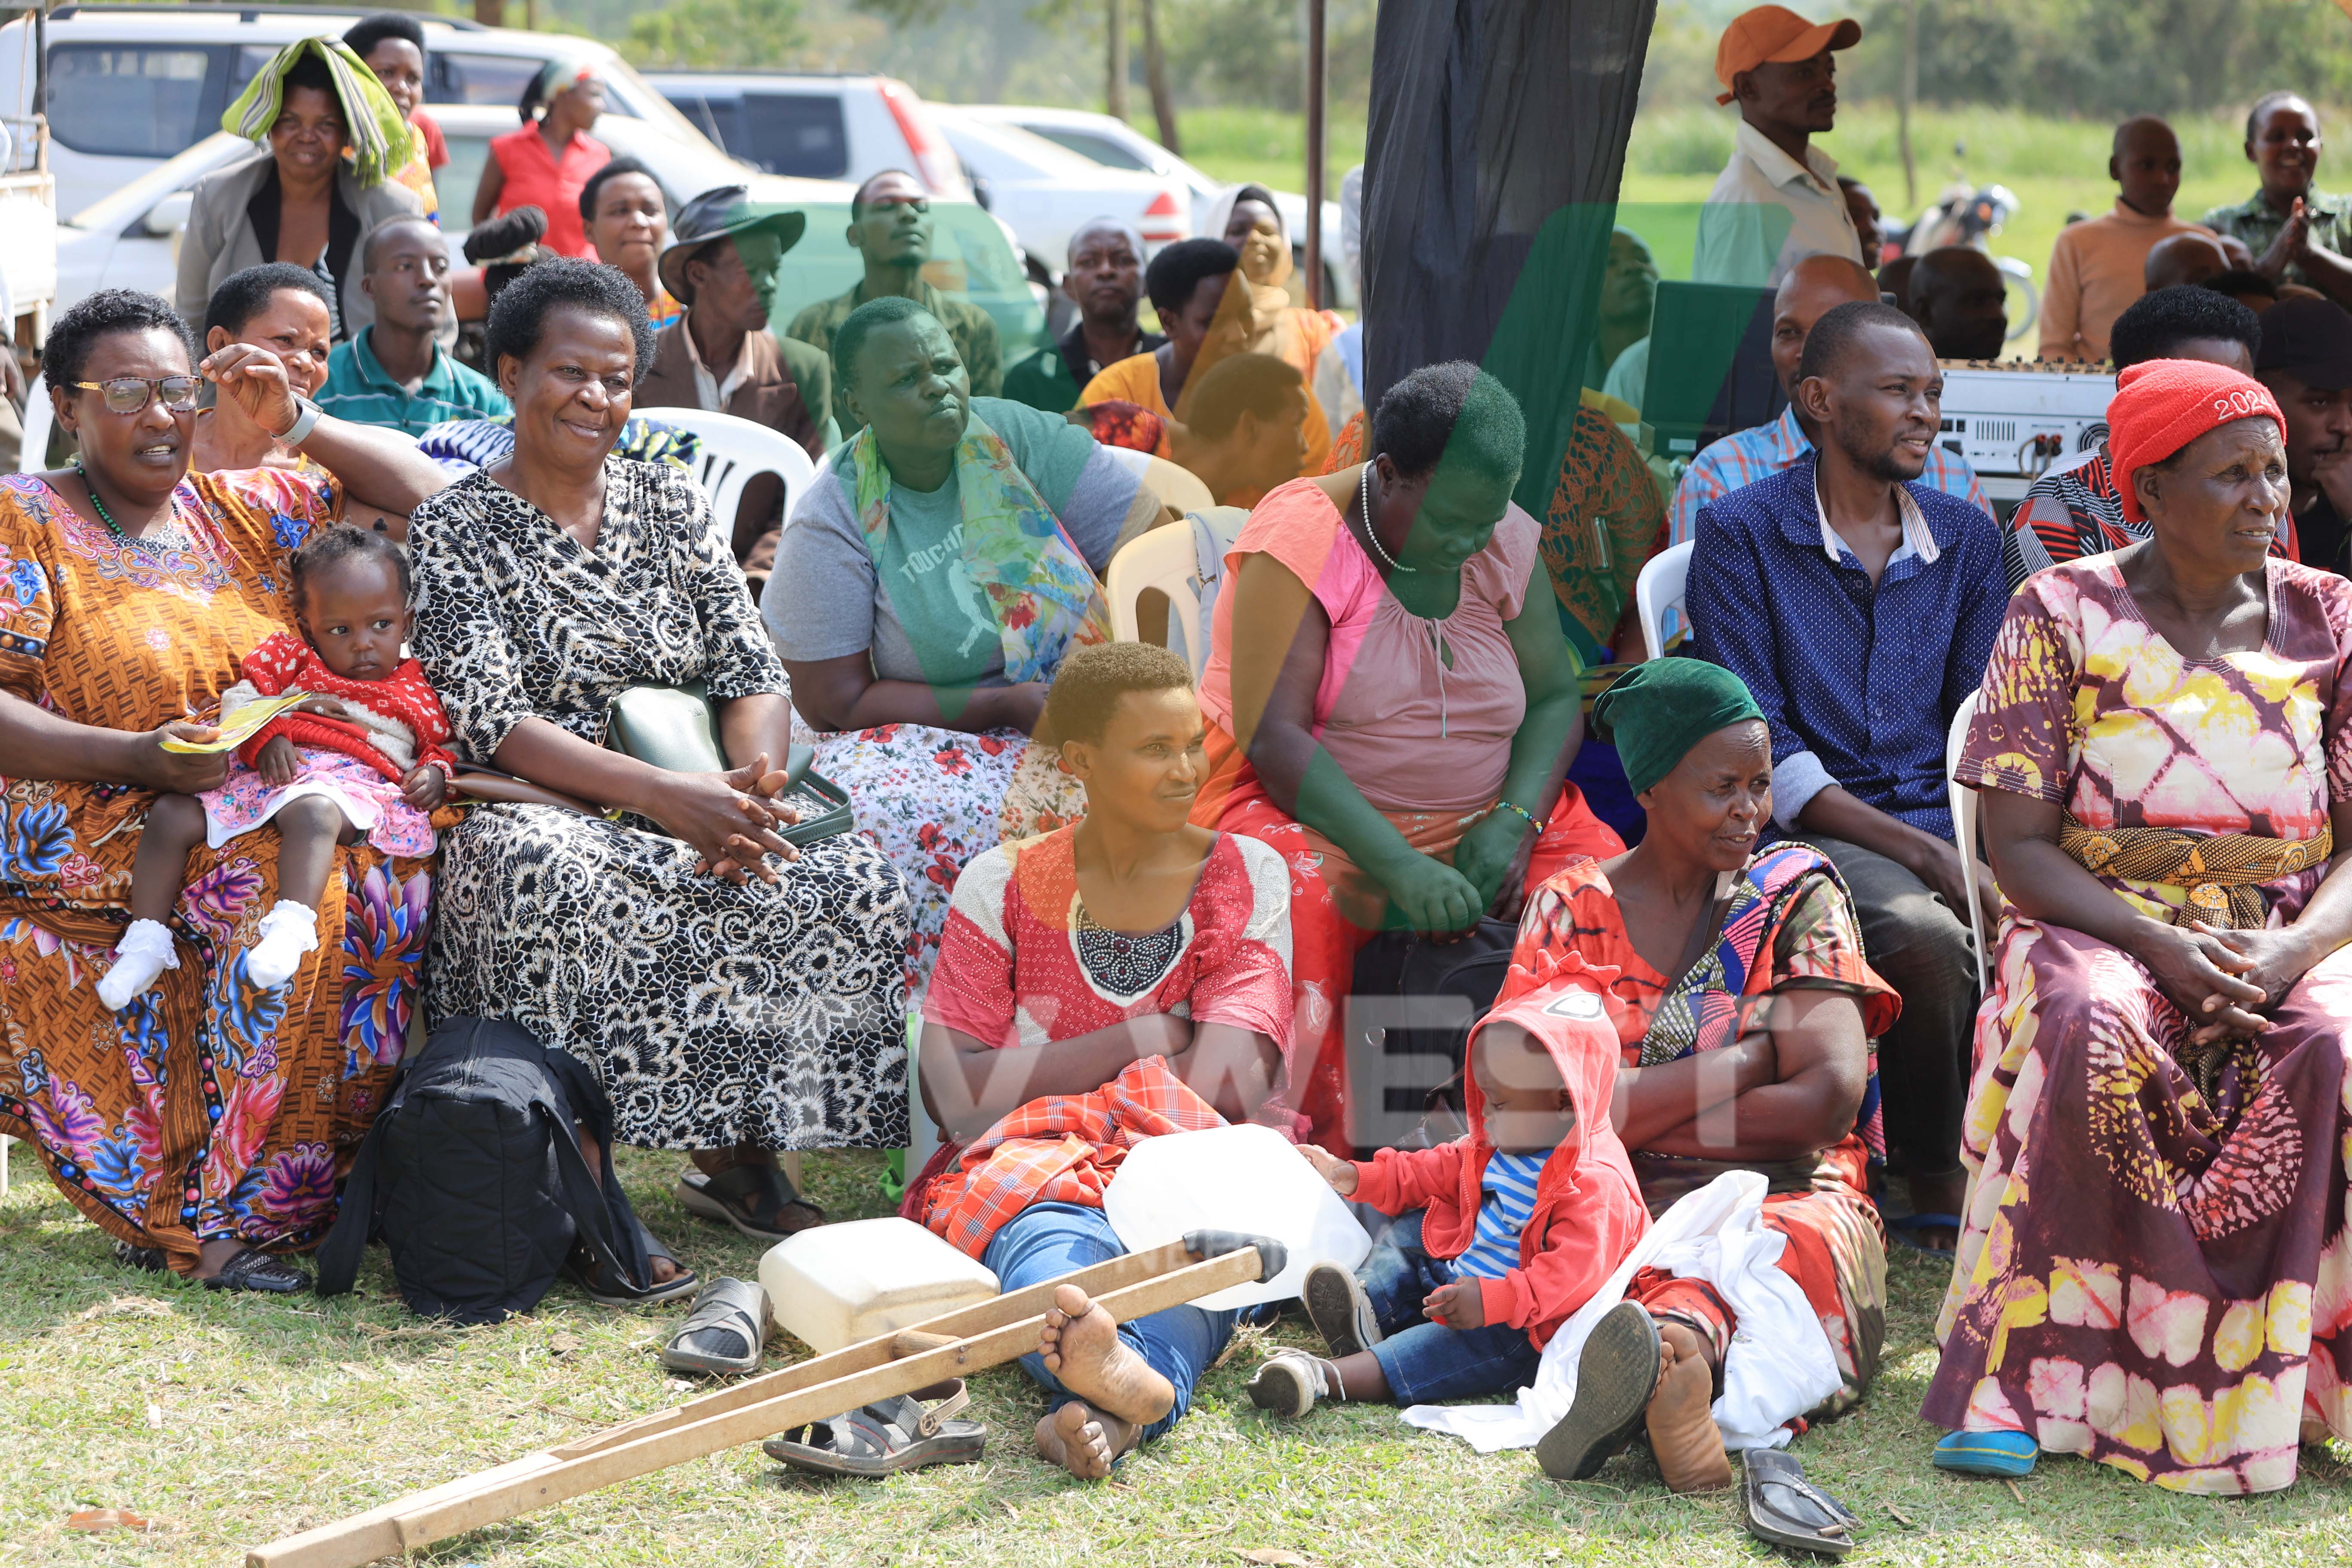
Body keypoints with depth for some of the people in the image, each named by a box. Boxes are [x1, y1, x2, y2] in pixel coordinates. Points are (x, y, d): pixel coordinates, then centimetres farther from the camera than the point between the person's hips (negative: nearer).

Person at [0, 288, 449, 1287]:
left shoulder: (242, 511, 19)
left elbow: (433, 498, 22)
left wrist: (297, 426, 8)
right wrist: (134, 759, -21)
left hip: (270, 816, 5)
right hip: (93, 827, -5)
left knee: (391, 876, -25)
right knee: (279, 879, -34)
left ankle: (246, 1203, -21)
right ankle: (227, 1211, -28)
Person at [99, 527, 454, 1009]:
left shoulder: (417, 691, 20)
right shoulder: (290, 658, 20)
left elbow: (442, 746, 23)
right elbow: (238, 702, 12)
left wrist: (435, 773, -2)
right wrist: (265, 736, -9)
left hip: (352, 781, -4)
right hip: (262, 769, 4)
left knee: (313, 811, -42)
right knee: (171, 815, -14)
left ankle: (291, 927, -58)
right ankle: (145, 943, -8)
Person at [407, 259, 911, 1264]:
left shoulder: (673, 504, 14)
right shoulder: (456, 528, -1)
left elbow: (753, 673, 9)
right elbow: (494, 725, -12)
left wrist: (755, 787, -15)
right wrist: (665, 798, -25)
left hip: (696, 802, 5)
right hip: (537, 810, -5)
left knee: (854, 880, -21)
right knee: (566, 884, -40)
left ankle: (736, 1152, -9)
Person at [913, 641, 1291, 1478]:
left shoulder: (1248, 879, 11)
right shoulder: (1003, 886, 10)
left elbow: (1226, 1088, -2)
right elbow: (956, 1096, -2)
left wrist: (1042, 1079, 1)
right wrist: (1141, 1043, -4)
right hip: (1024, 1161, 0)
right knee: (1048, 1233, -38)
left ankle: (1108, 1412, -69)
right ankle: (1115, 1370, -73)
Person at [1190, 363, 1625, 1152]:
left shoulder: (1504, 542, 4)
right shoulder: (1305, 537, -13)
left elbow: (1554, 698, 6)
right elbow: (1271, 735, -21)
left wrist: (1515, 821, -16)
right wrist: (1397, 865, -31)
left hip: (1471, 819, 5)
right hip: (1304, 814, -5)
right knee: (1302, 904, -39)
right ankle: (1320, 1155, -30)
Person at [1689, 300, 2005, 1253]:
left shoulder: (1966, 540, 16)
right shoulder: (1742, 532, 0)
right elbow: (1761, 748, -8)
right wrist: (1927, 854, -18)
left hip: (1952, 823, 5)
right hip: (1815, 830, -4)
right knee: (1930, 940, -36)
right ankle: (1934, 1190, -14)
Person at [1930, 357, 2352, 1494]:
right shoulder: (2062, 614, 0)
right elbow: (2020, 851, -4)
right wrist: (2163, 945, -20)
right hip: (2103, 929, -2)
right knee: (2094, 1036, -37)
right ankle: (2023, 1374, -31)